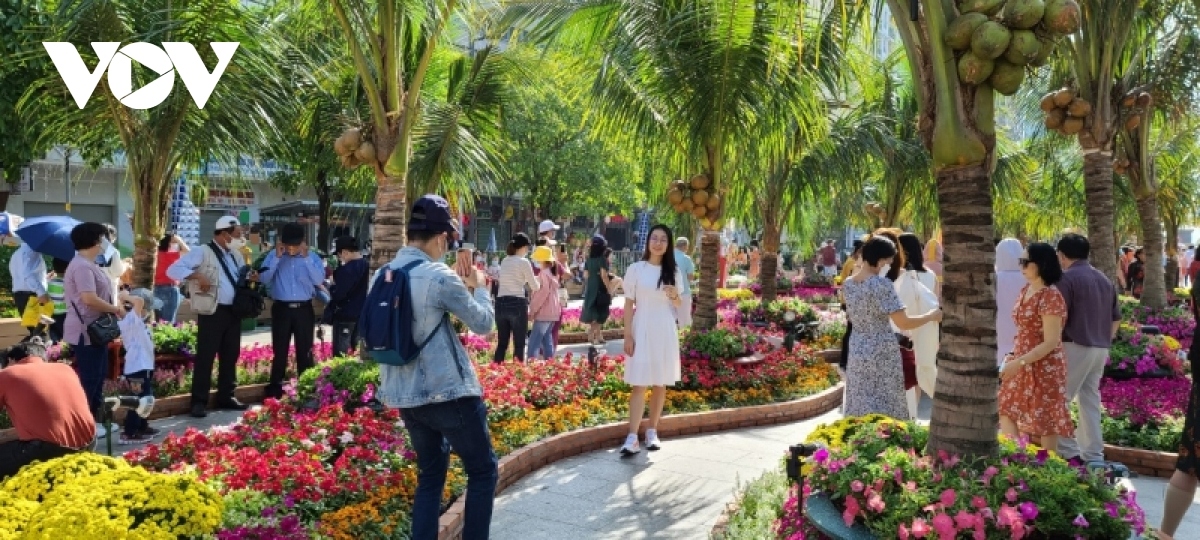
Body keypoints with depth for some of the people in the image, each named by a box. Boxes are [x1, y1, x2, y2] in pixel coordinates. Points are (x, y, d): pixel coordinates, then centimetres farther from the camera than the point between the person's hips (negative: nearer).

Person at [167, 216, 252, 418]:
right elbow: (174, 269, -13)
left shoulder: (236, 255, 15)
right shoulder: (203, 253, -8)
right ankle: (199, 402, 2)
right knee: (205, 356, -4)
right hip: (212, 312, -7)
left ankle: (226, 396, 22)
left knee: (230, 355, 12)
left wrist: (250, 277, 3)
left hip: (233, 311, 7)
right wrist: (198, 275, -23)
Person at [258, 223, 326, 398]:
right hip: (281, 309, 0)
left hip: (304, 309, 0)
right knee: (279, 351, 5)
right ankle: (275, 391, 12)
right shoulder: (273, 255, 2)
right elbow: (264, 279, -9)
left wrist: (306, 258, -17)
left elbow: (319, 280, -13)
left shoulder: (312, 257, 1)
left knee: (305, 351, 5)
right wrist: (277, 257, -14)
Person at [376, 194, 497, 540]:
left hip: (403, 395, 7)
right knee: (483, 471, 7)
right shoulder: (439, 277, -16)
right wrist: (479, 288, 10)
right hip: (448, 393, -7)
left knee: (430, 474, 19)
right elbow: (482, 323, -7)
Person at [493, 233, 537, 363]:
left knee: (502, 343, 12)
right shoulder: (524, 262, -6)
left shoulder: (504, 261, 12)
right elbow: (535, 287, 1)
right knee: (519, 345, 1)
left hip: (501, 303, 6)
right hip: (517, 304, -6)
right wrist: (537, 283, 22)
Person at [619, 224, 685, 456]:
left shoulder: (674, 272, 6)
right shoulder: (636, 269, -2)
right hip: (642, 330, -3)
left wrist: (675, 296, -10)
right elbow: (629, 304, -2)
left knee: (660, 383, 7)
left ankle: (652, 432, 18)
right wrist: (628, 335, -8)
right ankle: (632, 438, -10)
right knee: (639, 384, -8)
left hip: (665, 331, 3)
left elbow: (678, 305, 13)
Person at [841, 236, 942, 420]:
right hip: (882, 354, -6)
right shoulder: (882, 284, -18)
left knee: (859, 408, 12)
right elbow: (904, 323, -18)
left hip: (857, 353, 6)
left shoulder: (847, 285, 3)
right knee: (885, 409, 4)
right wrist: (931, 316, -3)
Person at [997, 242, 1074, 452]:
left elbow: (1051, 342, -21)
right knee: (1006, 412, 11)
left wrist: (1019, 362, -23)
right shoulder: (1025, 291, 8)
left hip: (1044, 369, -9)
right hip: (1022, 367, 9)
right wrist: (1012, 356, 8)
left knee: (1044, 424, 2)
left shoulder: (1050, 296, -18)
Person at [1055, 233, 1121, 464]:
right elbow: (1116, 319, 20)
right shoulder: (1104, 279, 17)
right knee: (1090, 400, 12)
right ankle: (1093, 454, 14)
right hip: (1101, 349, 8)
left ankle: (1068, 452, -6)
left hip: (1076, 346, -8)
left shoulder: (1066, 278, -9)